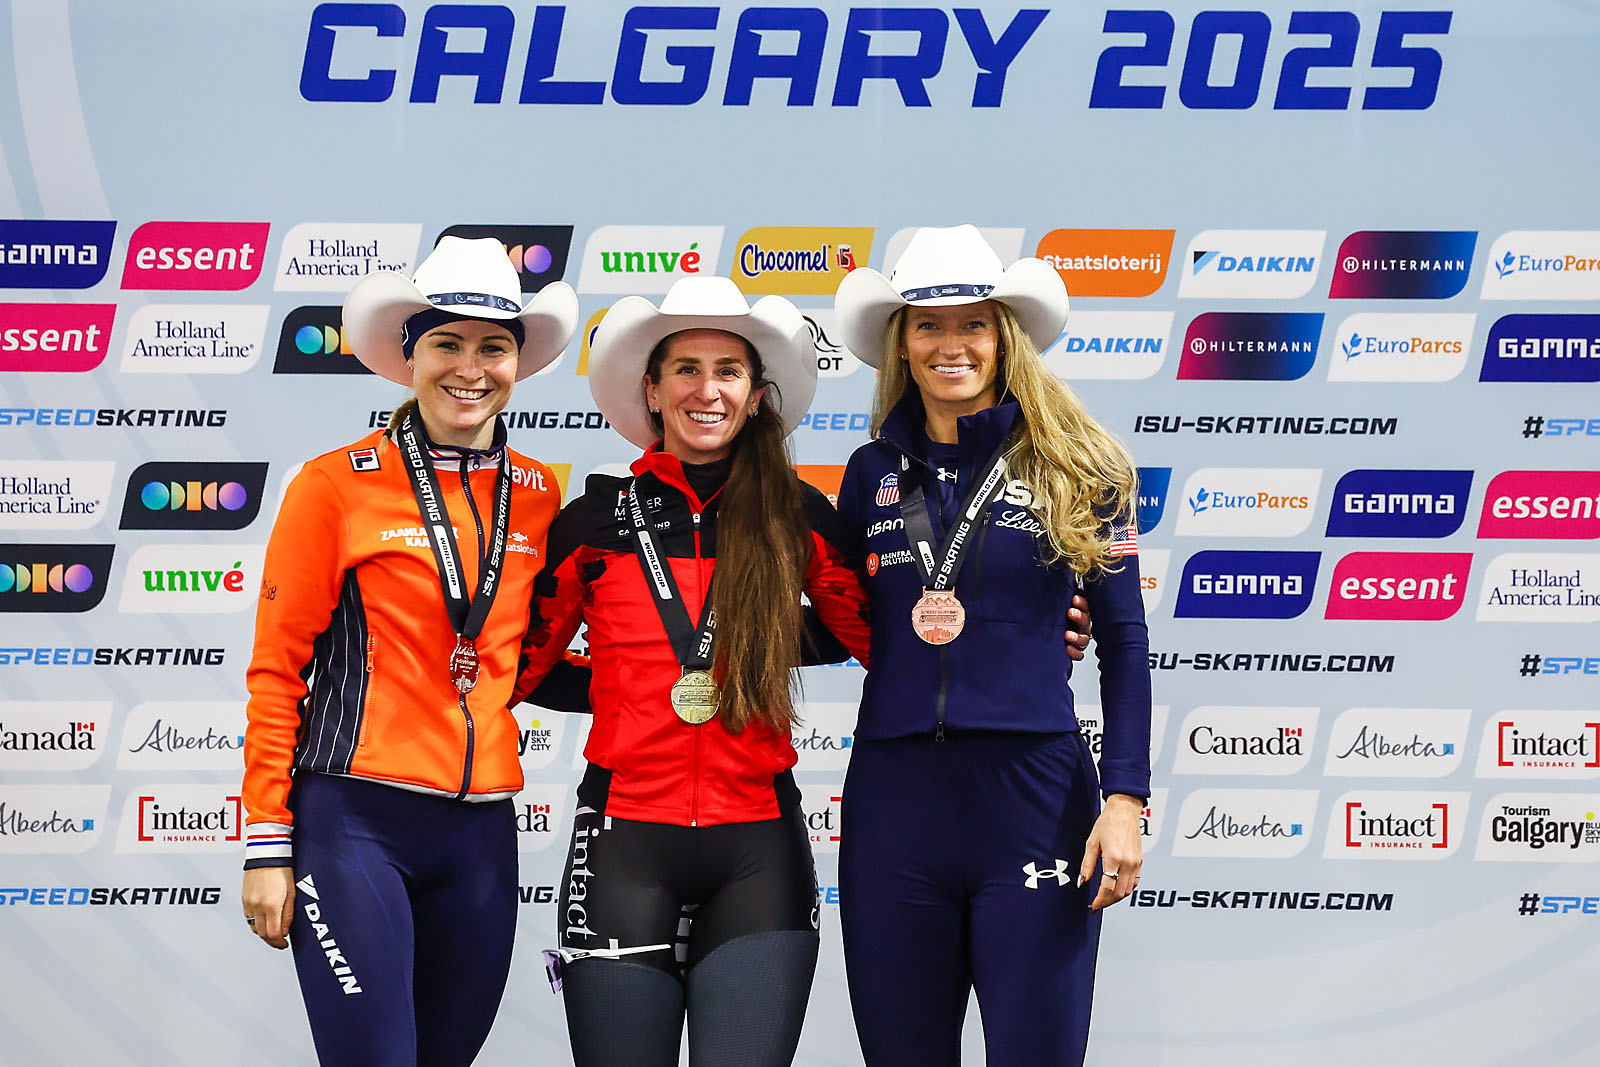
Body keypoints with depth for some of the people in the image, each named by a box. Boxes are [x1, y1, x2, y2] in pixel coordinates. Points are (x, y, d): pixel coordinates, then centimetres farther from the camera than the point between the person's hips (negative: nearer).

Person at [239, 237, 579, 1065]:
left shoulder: (537, 496, 9)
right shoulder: (337, 485, -3)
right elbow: (276, 672, -2)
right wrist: (267, 847, -6)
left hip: (481, 832, 5)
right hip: (355, 819, -4)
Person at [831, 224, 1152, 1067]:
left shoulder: (1073, 467, 2)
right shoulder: (872, 474, 10)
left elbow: (1124, 641, 1)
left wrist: (1125, 796, -6)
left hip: (1034, 798, -3)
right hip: (894, 802, 3)